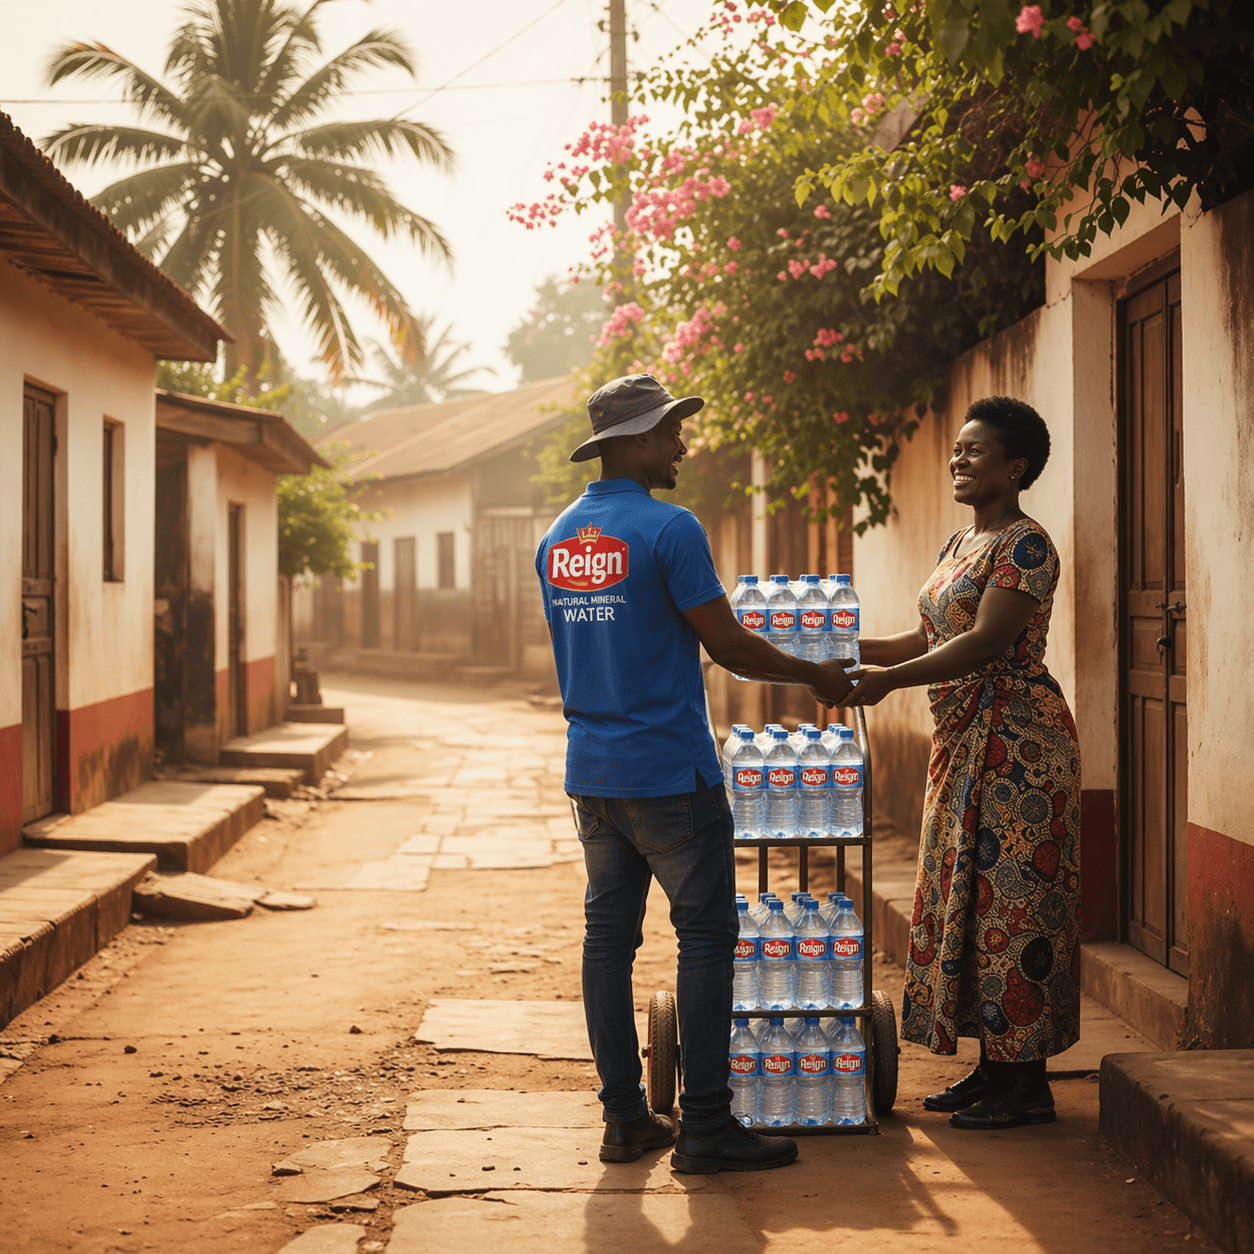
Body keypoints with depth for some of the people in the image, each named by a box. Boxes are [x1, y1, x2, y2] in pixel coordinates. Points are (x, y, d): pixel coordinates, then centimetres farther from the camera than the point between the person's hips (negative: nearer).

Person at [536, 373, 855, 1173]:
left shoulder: (557, 538, 10)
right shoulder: (668, 529, -13)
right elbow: (728, 645, -11)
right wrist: (814, 675, 5)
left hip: (591, 770, 7)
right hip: (669, 772, -7)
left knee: (609, 935, 9)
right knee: (706, 935, -1)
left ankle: (625, 1120, 13)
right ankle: (706, 1127, -1)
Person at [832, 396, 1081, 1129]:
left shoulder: (1025, 545, -13)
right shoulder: (960, 544, 16)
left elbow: (986, 643, -22)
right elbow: (928, 641, 18)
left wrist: (887, 680, -25)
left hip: (1016, 743, -10)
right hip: (964, 744, 10)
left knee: (1010, 900, -7)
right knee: (966, 897, 11)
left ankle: (1029, 1083, -1)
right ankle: (995, 1068, 18)